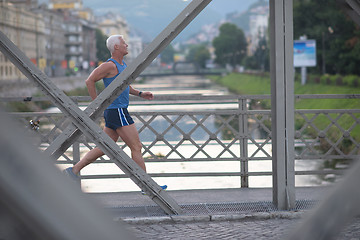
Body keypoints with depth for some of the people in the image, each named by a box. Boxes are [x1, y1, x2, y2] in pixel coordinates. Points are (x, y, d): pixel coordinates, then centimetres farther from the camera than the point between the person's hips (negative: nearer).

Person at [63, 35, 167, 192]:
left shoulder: (122, 65, 16)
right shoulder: (110, 65, -14)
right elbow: (89, 81, -16)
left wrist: (140, 94, 17)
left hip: (120, 111, 10)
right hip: (117, 112, -10)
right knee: (136, 147, -6)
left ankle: (74, 170, 14)